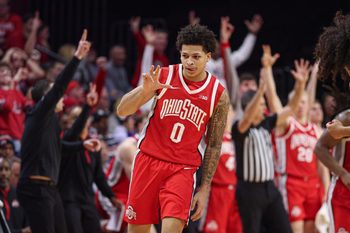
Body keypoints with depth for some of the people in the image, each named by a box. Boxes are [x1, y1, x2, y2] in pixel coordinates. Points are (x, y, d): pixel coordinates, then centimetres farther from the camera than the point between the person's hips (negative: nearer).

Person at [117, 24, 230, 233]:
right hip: (149, 160, 1)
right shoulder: (163, 76, -3)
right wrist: (145, 91, -24)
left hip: (183, 168, -1)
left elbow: (214, 145, 5)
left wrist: (205, 188, 1)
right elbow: (122, 111, -4)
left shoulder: (219, 94, -2)